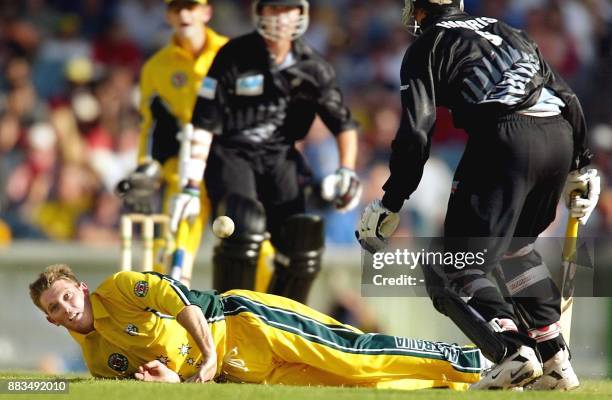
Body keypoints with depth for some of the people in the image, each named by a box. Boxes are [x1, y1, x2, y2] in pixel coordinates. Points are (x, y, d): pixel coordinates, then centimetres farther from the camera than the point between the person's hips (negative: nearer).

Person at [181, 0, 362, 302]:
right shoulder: (234, 57, -12)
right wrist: (192, 185, -18)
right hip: (231, 155, -4)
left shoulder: (312, 68, -2)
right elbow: (203, 125, -12)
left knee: (304, 247, -12)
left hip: (278, 157, 4)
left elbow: (343, 124, 6)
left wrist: (347, 172, -10)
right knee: (246, 226, -30)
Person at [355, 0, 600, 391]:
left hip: (507, 139, -7)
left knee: (454, 269, -3)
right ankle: (557, 361, 21)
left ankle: (512, 351, -27)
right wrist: (582, 166, 34)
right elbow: (567, 97, 27)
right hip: (561, 137, 7)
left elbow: (416, 132, 1)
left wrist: (391, 202, 5)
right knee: (515, 245, 28)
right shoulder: (507, 31, 31)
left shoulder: (427, 47, 13)